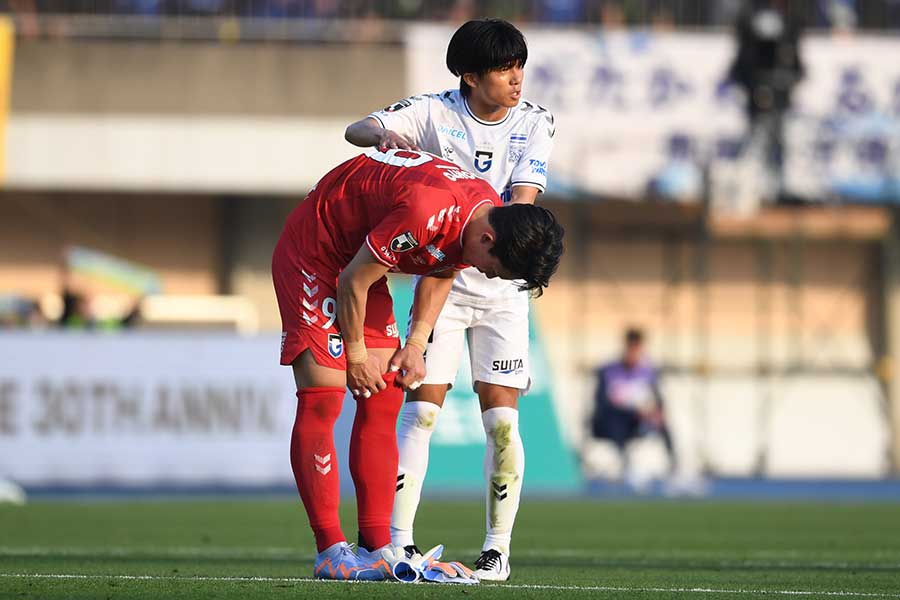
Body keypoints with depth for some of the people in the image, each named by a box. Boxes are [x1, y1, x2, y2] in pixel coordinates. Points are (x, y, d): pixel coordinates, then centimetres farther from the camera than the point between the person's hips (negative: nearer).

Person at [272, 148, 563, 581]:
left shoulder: (490, 213, -9)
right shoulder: (424, 213, -37)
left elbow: (441, 272, 10)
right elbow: (353, 282, -25)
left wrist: (416, 343, 1)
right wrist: (356, 356, -12)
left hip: (360, 258, 9)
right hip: (311, 253, -9)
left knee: (383, 401, 2)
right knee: (322, 401, -14)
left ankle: (377, 549, 2)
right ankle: (330, 553, -15)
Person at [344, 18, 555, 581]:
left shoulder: (535, 122, -5)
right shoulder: (436, 112, -7)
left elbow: (522, 198, -15)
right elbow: (357, 129, -14)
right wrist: (385, 135, -38)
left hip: (502, 286, 1)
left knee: (501, 419, -5)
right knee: (422, 409, -8)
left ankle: (498, 549, 3)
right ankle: (400, 539, -5)